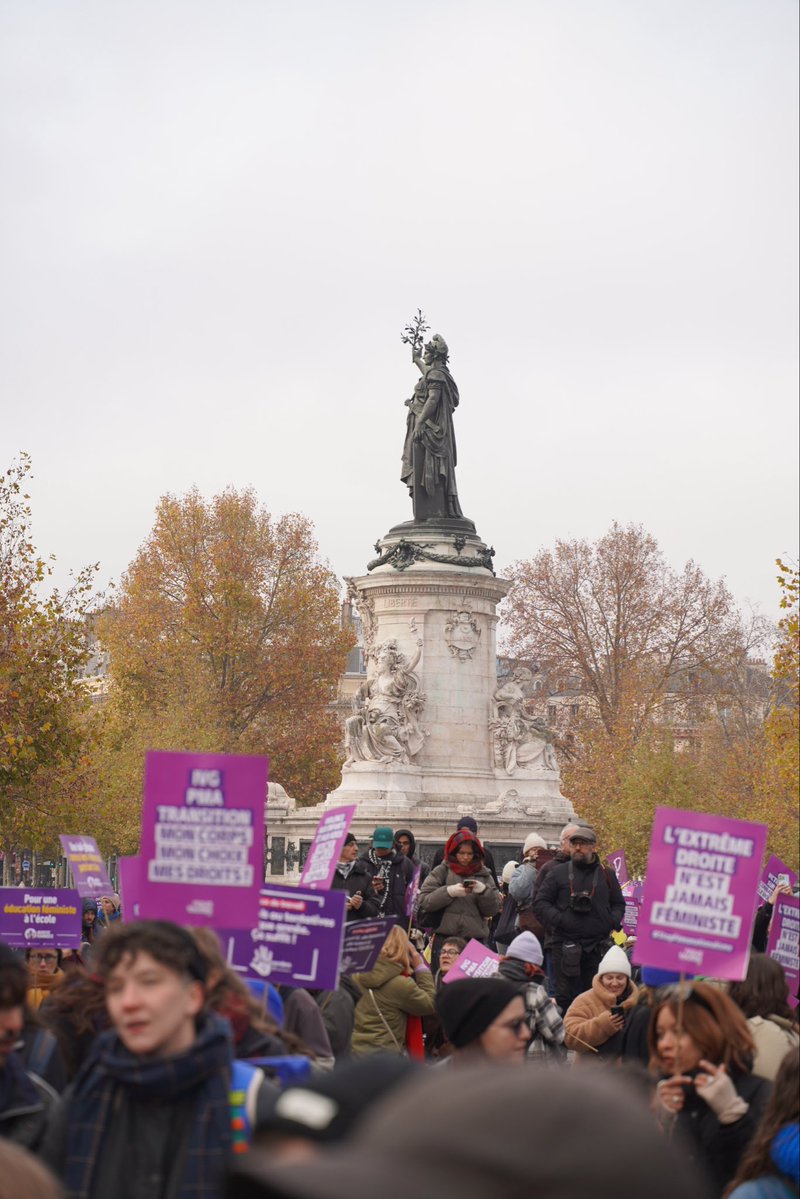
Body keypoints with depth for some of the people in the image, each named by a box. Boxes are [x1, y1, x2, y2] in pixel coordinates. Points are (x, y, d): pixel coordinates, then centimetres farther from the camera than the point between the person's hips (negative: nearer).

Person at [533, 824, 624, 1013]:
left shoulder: (607, 875, 13)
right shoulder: (557, 873, 7)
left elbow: (618, 904, 21)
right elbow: (540, 903, 4)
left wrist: (612, 921, 0)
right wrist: (558, 919, -11)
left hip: (597, 946, 2)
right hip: (566, 945, -2)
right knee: (566, 995, -4)